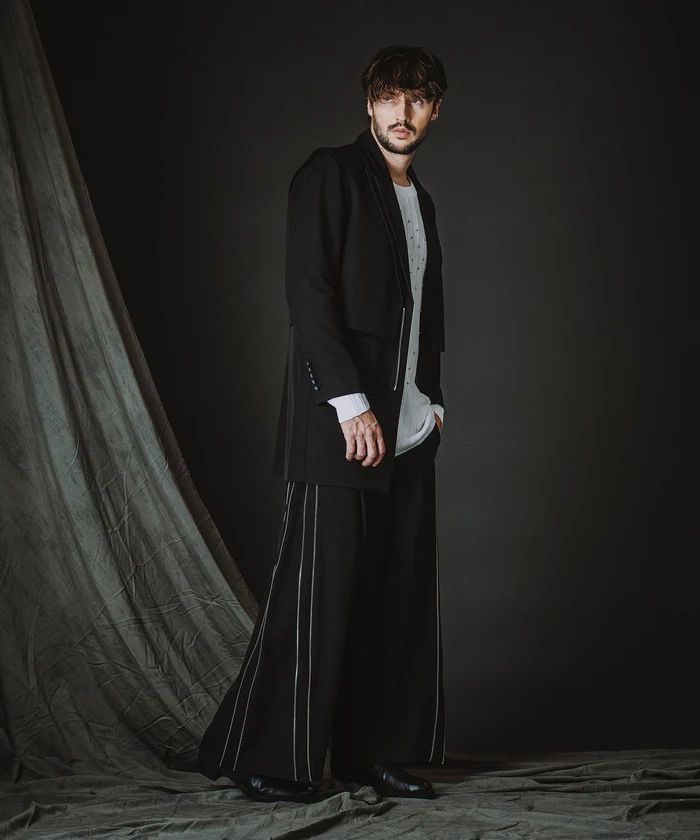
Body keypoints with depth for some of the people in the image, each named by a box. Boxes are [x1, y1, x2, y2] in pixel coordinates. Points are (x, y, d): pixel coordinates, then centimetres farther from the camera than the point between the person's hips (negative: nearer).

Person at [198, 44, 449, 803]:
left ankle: (378, 752, 14)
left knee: (400, 594, 6)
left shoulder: (419, 199, 20)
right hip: (338, 419, -7)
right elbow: (307, 293, -12)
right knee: (319, 588, -6)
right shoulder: (330, 173, -3)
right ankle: (269, 760, 3)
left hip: (406, 427, 8)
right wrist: (351, 401, -16)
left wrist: (432, 399, 15)